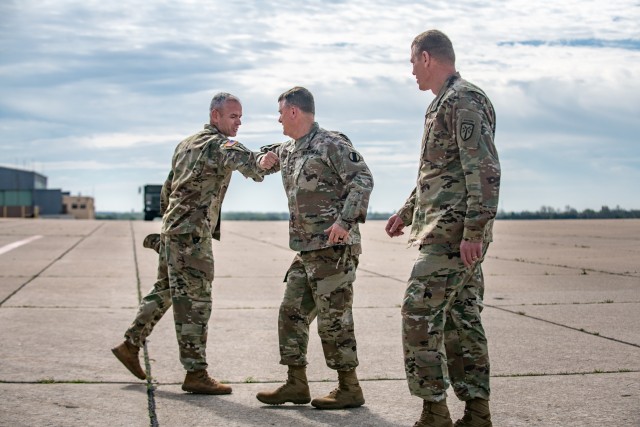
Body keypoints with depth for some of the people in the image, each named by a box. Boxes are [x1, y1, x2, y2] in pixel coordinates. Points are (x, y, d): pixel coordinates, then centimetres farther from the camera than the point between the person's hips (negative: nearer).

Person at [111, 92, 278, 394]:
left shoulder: (186, 144, 18)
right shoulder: (218, 143, -11)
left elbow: (167, 189, 25)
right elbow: (240, 158, -37)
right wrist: (259, 171, -23)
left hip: (172, 231, 10)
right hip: (192, 235, -10)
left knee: (164, 291, 20)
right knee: (194, 301, -6)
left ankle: (130, 345, 29)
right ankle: (196, 374, -3)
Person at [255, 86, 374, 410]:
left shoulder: (331, 144, -9)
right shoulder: (288, 151, 17)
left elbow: (363, 179, -17)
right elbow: (271, 157, 40)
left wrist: (345, 220, -26)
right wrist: (265, 155, 17)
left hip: (334, 248, -9)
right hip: (305, 250, 9)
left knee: (333, 319, -4)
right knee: (292, 313, 10)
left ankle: (349, 389, 7)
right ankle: (296, 384, 18)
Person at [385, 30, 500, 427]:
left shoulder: (464, 99, -11)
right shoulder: (445, 103, 21)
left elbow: (485, 169, -20)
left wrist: (474, 230, -24)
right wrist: (407, 212, 34)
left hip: (453, 233, -10)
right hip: (454, 234, 10)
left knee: (420, 315, -9)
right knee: (462, 320, 10)